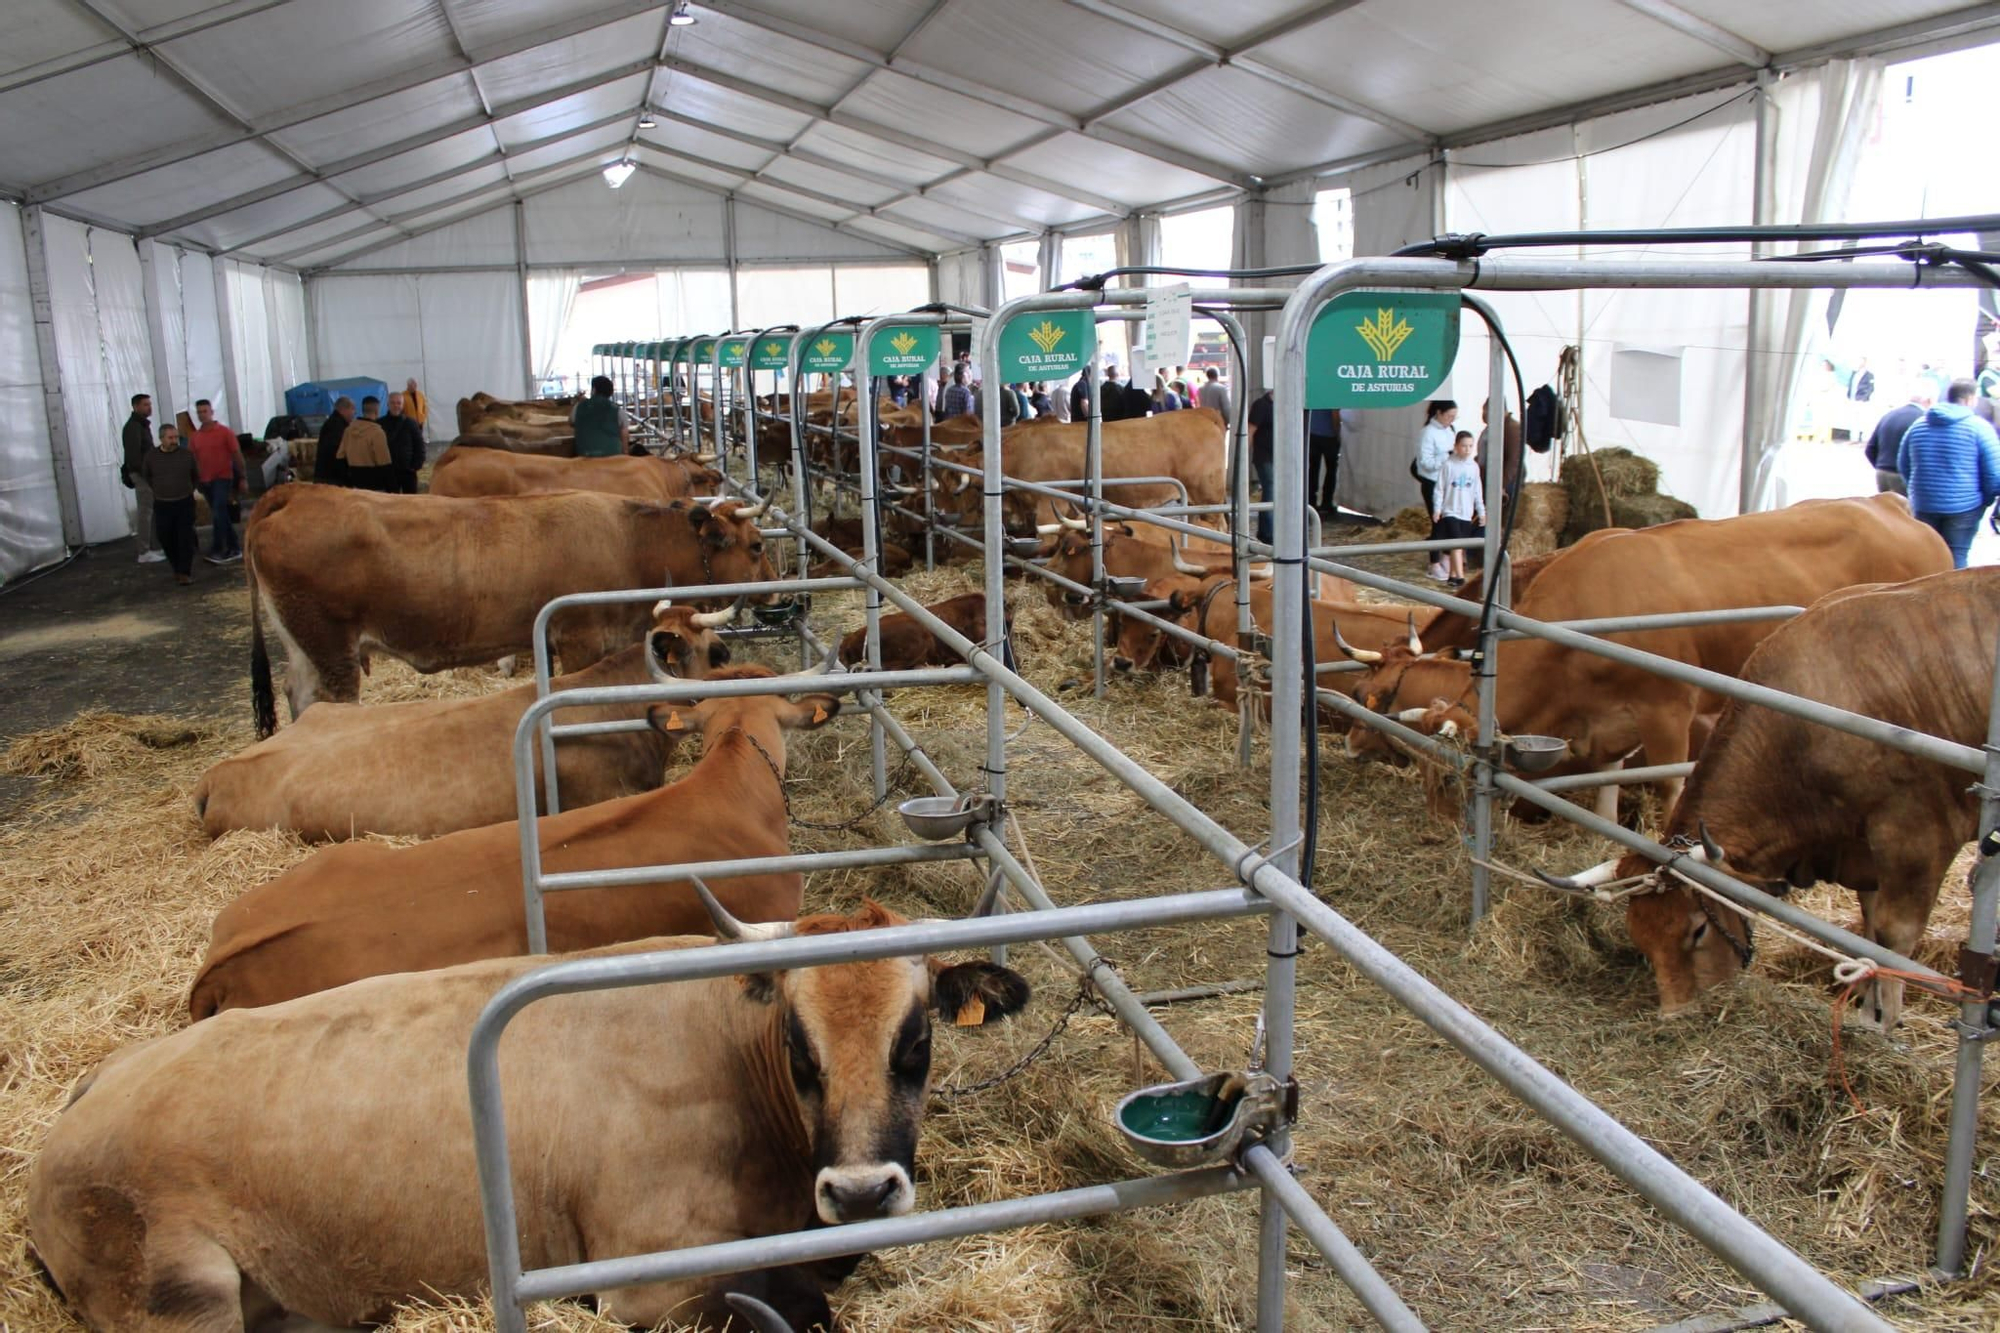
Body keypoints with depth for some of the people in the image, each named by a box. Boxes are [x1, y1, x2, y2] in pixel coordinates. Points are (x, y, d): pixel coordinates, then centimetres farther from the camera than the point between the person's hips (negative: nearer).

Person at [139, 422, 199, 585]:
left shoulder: (187, 454, -4)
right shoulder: (151, 456, -3)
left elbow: (195, 475, 11)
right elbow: (145, 475, 14)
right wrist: (159, 490, 14)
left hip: (185, 503, -1)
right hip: (162, 505, 1)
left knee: (185, 539, -5)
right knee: (166, 539, 5)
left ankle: (185, 572, -1)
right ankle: (177, 569, 21)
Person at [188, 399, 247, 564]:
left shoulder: (225, 432, -5)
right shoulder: (195, 437, 7)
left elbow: (237, 455, -4)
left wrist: (243, 478, -6)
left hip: (223, 478, -5)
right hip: (205, 481, 5)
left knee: (218, 514, -13)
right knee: (222, 515, 11)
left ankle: (216, 551, -12)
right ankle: (234, 549, 18)